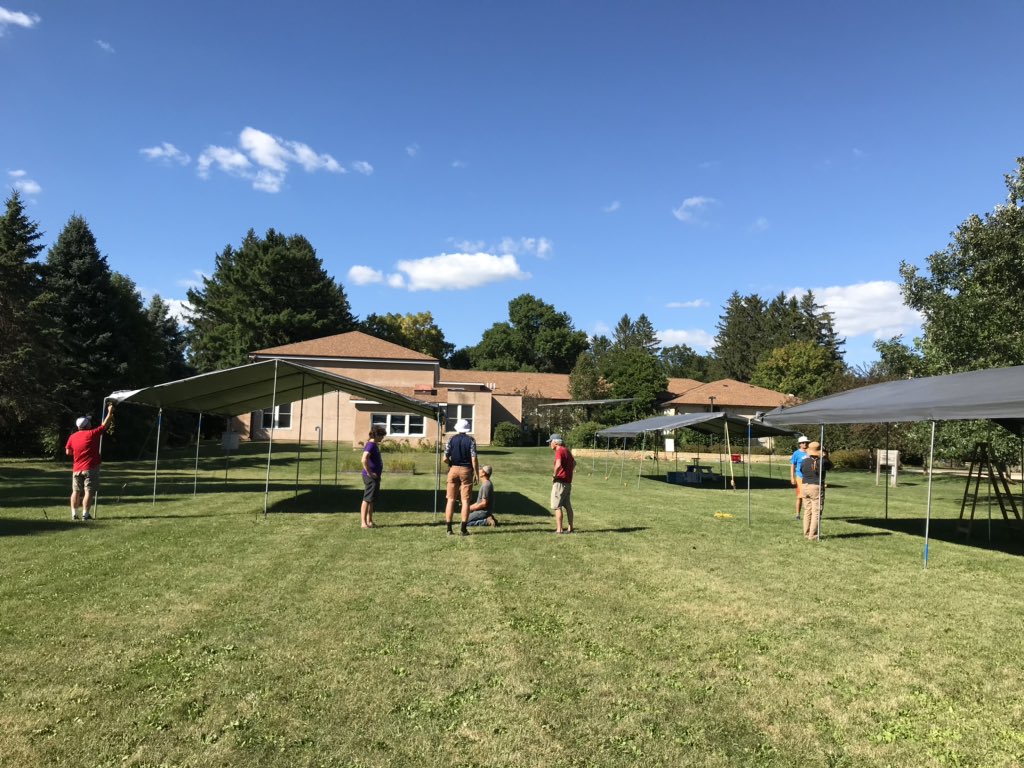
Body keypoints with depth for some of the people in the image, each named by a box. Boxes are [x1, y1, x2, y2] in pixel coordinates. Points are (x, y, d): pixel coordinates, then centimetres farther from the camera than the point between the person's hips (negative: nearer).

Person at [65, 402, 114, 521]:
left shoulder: (72, 437, 5)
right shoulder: (92, 434, -8)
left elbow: (68, 452, 11)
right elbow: (104, 425, -1)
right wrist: (110, 412, 9)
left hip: (76, 469, 5)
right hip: (90, 468, -5)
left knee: (76, 491, 13)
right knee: (89, 492, -4)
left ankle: (74, 513, 12)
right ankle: (85, 514, -7)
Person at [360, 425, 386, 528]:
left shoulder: (374, 445, 15)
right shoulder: (370, 445, -16)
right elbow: (364, 460, -30)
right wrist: (369, 473, -23)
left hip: (375, 476, 10)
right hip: (370, 477, -10)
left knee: (373, 500, 14)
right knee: (367, 499, -6)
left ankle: (369, 521, 22)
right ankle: (363, 522, -2)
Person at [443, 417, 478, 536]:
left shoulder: (451, 440, 1)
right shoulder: (471, 440, -4)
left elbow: (445, 458, -4)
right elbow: (474, 459, -11)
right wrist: (476, 473, -3)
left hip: (453, 469, 2)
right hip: (466, 470, -2)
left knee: (451, 499, 7)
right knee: (465, 500, 3)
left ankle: (449, 528, 6)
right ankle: (463, 529, 0)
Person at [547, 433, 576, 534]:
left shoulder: (559, 451, -15)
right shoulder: (567, 451, 14)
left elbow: (558, 465, -31)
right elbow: (574, 463, 30)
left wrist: (554, 475, -18)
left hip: (560, 482, -9)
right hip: (568, 482, 9)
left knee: (557, 506, -4)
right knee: (567, 506, 14)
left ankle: (559, 529, -4)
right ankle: (570, 527, 19)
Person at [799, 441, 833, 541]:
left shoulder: (804, 461, -2)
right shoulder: (822, 462, -11)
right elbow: (830, 465, 9)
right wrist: (826, 457, 19)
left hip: (805, 486, 5)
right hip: (816, 488, -5)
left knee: (807, 511, 14)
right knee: (816, 512, 0)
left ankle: (806, 534, 17)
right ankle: (812, 535, -3)